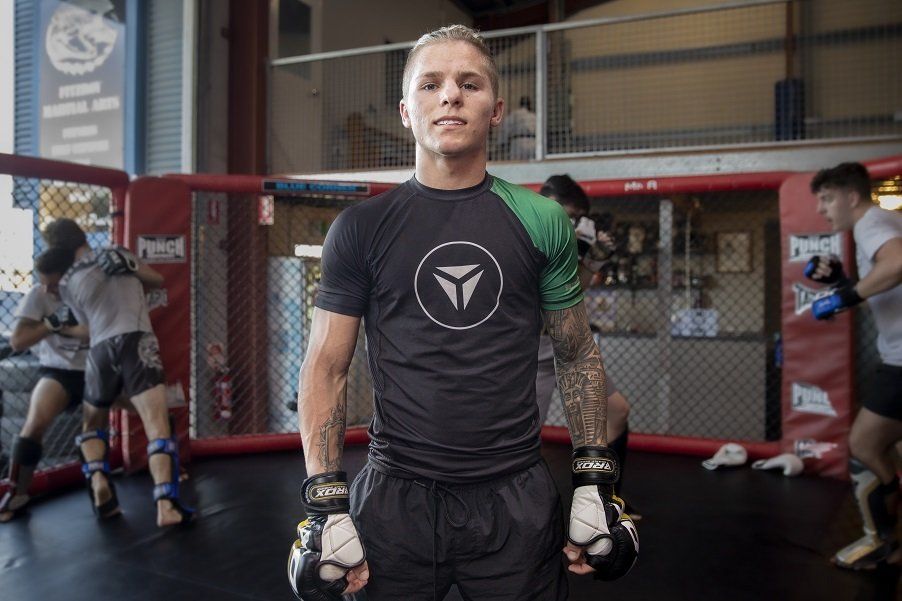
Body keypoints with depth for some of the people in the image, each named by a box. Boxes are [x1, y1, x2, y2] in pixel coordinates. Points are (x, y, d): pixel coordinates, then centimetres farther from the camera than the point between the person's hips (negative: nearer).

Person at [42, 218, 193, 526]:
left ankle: (98, 480, 3)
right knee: (157, 425, -12)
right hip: (137, 342, -2)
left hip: (100, 350, 2)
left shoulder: (67, 283, 17)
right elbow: (158, 280, 27)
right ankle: (166, 503, -26)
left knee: (92, 423, 27)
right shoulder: (116, 253, 16)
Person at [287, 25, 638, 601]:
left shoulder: (541, 221, 0)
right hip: (395, 498, 0)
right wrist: (326, 502, -6)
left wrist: (596, 480, 2)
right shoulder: (361, 227, -2)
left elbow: (578, 354, 6)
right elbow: (326, 368, -1)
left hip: (517, 497, 1)